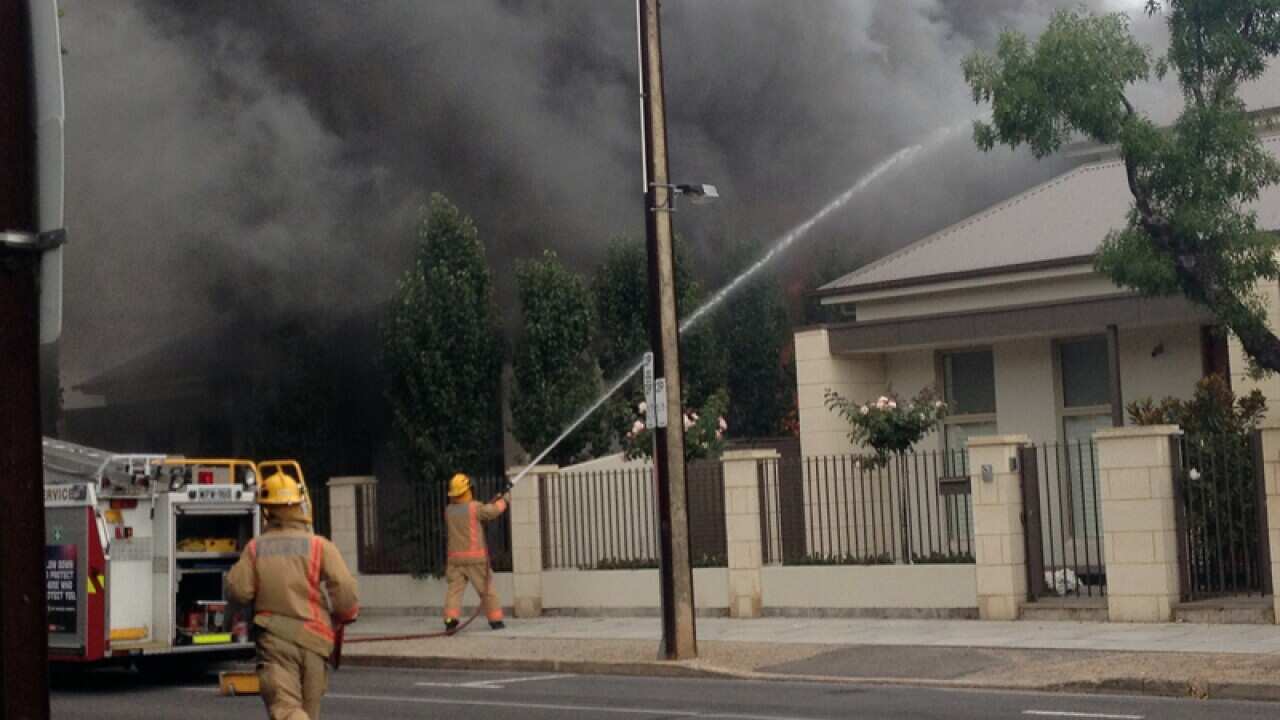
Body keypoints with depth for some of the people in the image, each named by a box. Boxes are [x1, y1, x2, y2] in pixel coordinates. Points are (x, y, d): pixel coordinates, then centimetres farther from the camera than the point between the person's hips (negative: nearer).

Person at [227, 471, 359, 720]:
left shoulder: (255, 548, 3)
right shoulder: (319, 546, 0)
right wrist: (346, 615, 9)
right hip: (313, 639, 1)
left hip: (274, 638, -1)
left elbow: (238, 591, -2)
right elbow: (344, 587, -10)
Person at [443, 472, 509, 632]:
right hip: (476, 557, -3)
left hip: (456, 558, 3)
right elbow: (494, 511, 3)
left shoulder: (449, 511, 7)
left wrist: (491, 502, 22)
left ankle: (450, 619, -15)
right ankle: (495, 619, 12)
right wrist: (503, 501, 23)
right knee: (487, 589, 7)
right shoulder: (475, 507, -9)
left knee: (454, 589, 1)